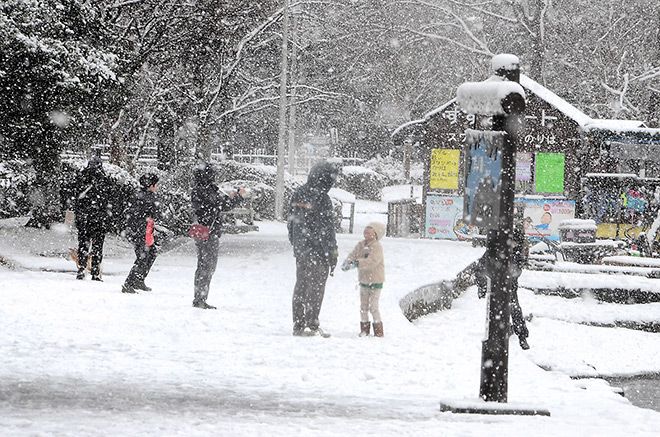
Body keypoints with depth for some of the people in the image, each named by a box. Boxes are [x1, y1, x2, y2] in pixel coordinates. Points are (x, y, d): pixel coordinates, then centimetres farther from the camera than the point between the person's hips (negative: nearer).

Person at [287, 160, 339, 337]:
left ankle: (298, 325, 15)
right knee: (316, 287, -1)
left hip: (299, 248, 7)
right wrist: (332, 256, -9)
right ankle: (312, 325, -2)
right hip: (317, 250, -7)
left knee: (301, 285, 12)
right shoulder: (322, 199, -16)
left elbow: (291, 221, 14)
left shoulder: (297, 194, 6)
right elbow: (326, 230, -15)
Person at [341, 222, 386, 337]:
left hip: (375, 281, -7)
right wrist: (347, 263, -25)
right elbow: (353, 255, -2)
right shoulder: (360, 245, 5)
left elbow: (372, 261, -32)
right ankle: (364, 329, 21)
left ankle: (378, 331, 4)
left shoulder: (377, 247, -18)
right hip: (363, 280, 7)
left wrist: (357, 263, -43)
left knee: (373, 307, -6)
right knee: (363, 307, 11)